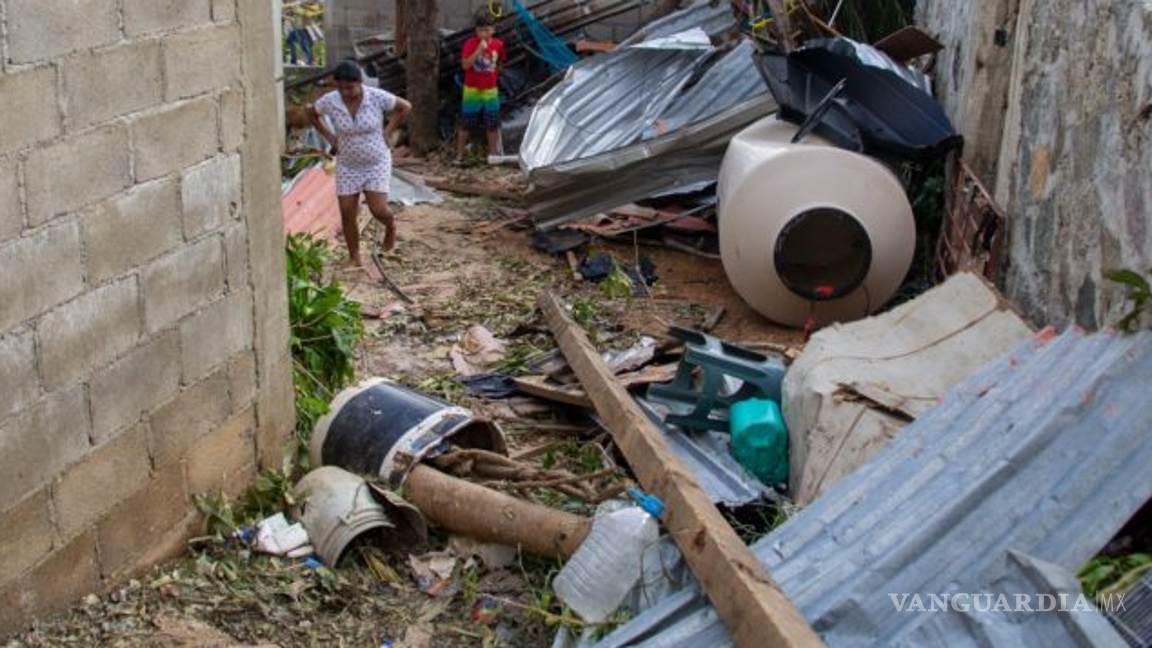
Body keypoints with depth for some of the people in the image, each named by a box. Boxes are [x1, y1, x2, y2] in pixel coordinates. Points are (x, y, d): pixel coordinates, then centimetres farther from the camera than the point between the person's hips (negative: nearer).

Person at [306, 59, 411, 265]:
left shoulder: (377, 97, -19)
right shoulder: (330, 101, -14)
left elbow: (405, 107, -4)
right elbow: (311, 113, 7)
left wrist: (388, 131, -6)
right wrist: (329, 136, 0)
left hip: (376, 163, -2)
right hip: (347, 166, 2)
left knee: (378, 210, -9)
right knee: (347, 214, 2)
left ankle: (390, 225, 29)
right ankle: (355, 259, 20)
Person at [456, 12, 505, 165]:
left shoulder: (498, 44, -2)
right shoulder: (470, 43, -13)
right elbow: (465, 65, -23)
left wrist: (493, 76, 9)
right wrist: (479, 50, -29)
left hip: (490, 91, 3)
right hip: (472, 90, -3)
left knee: (493, 125, 9)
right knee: (466, 125, 2)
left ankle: (493, 154, 22)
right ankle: (459, 155, 12)